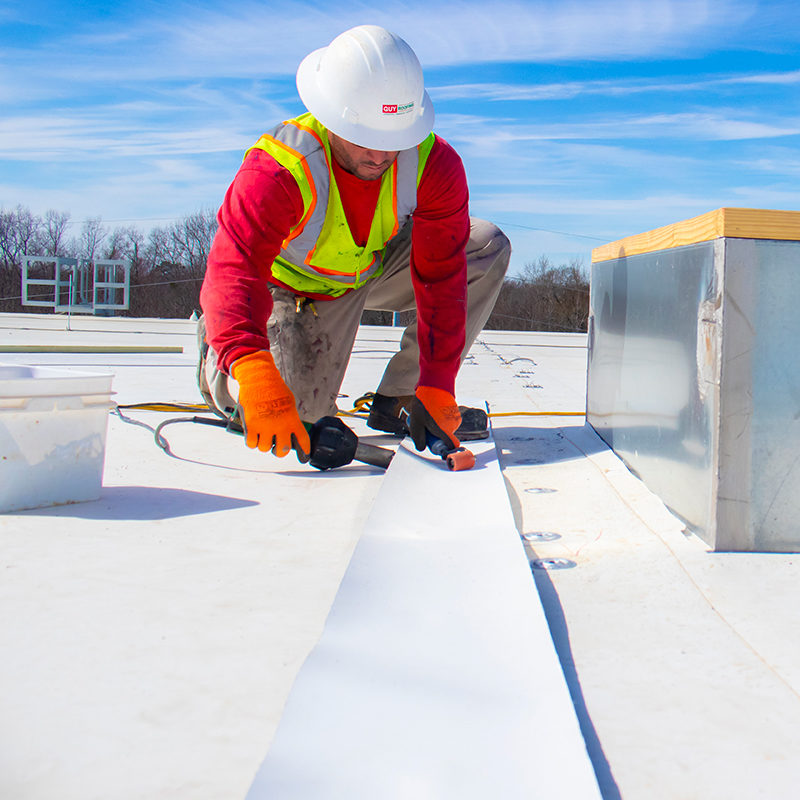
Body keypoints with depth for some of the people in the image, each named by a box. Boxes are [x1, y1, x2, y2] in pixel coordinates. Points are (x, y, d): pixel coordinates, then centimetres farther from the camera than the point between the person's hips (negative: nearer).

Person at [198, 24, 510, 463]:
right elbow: (235, 270, -48)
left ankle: (398, 397, -8)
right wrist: (253, 373, -66)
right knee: (298, 408, -21)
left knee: (487, 248, -16)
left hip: (380, 267, 4)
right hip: (299, 285, -4)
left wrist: (436, 387, -30)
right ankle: (215, 350, 15)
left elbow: (441, 276, -24)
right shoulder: (277, 171, -37)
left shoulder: (433, 164, -27)